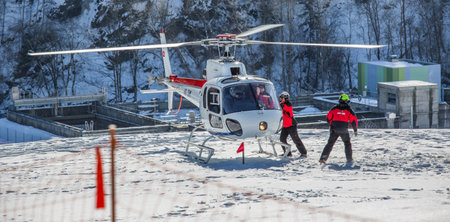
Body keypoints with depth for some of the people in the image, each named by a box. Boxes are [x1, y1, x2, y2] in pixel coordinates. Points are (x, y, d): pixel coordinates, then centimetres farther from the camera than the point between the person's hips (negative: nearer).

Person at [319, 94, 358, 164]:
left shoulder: (334, 108, 6)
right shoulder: (348, 109, 1)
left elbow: (328, 117, 7)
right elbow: (354, 119, -1)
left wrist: (331, 125, 23)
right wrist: (355, 129, 11)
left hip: (334, 129, 1)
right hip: (344, 130, -1)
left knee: (330, 143, 9)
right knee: (347, 143, 18)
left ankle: (323, 157, -3)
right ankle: (349, 159, 13)